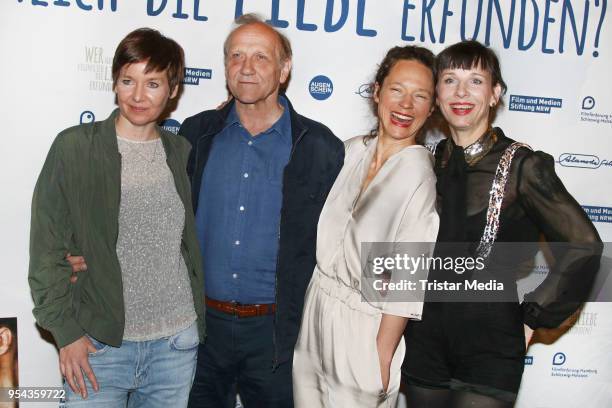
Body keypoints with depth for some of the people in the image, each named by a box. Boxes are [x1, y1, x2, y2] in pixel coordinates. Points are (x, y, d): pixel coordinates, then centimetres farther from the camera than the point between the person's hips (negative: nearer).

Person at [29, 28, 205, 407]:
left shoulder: (182, 152, 5)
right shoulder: (74, 147, -6)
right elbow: (47, 251, -5)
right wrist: (66, 331, -7)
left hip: (177, 341, 3)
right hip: (100, 343, -3)